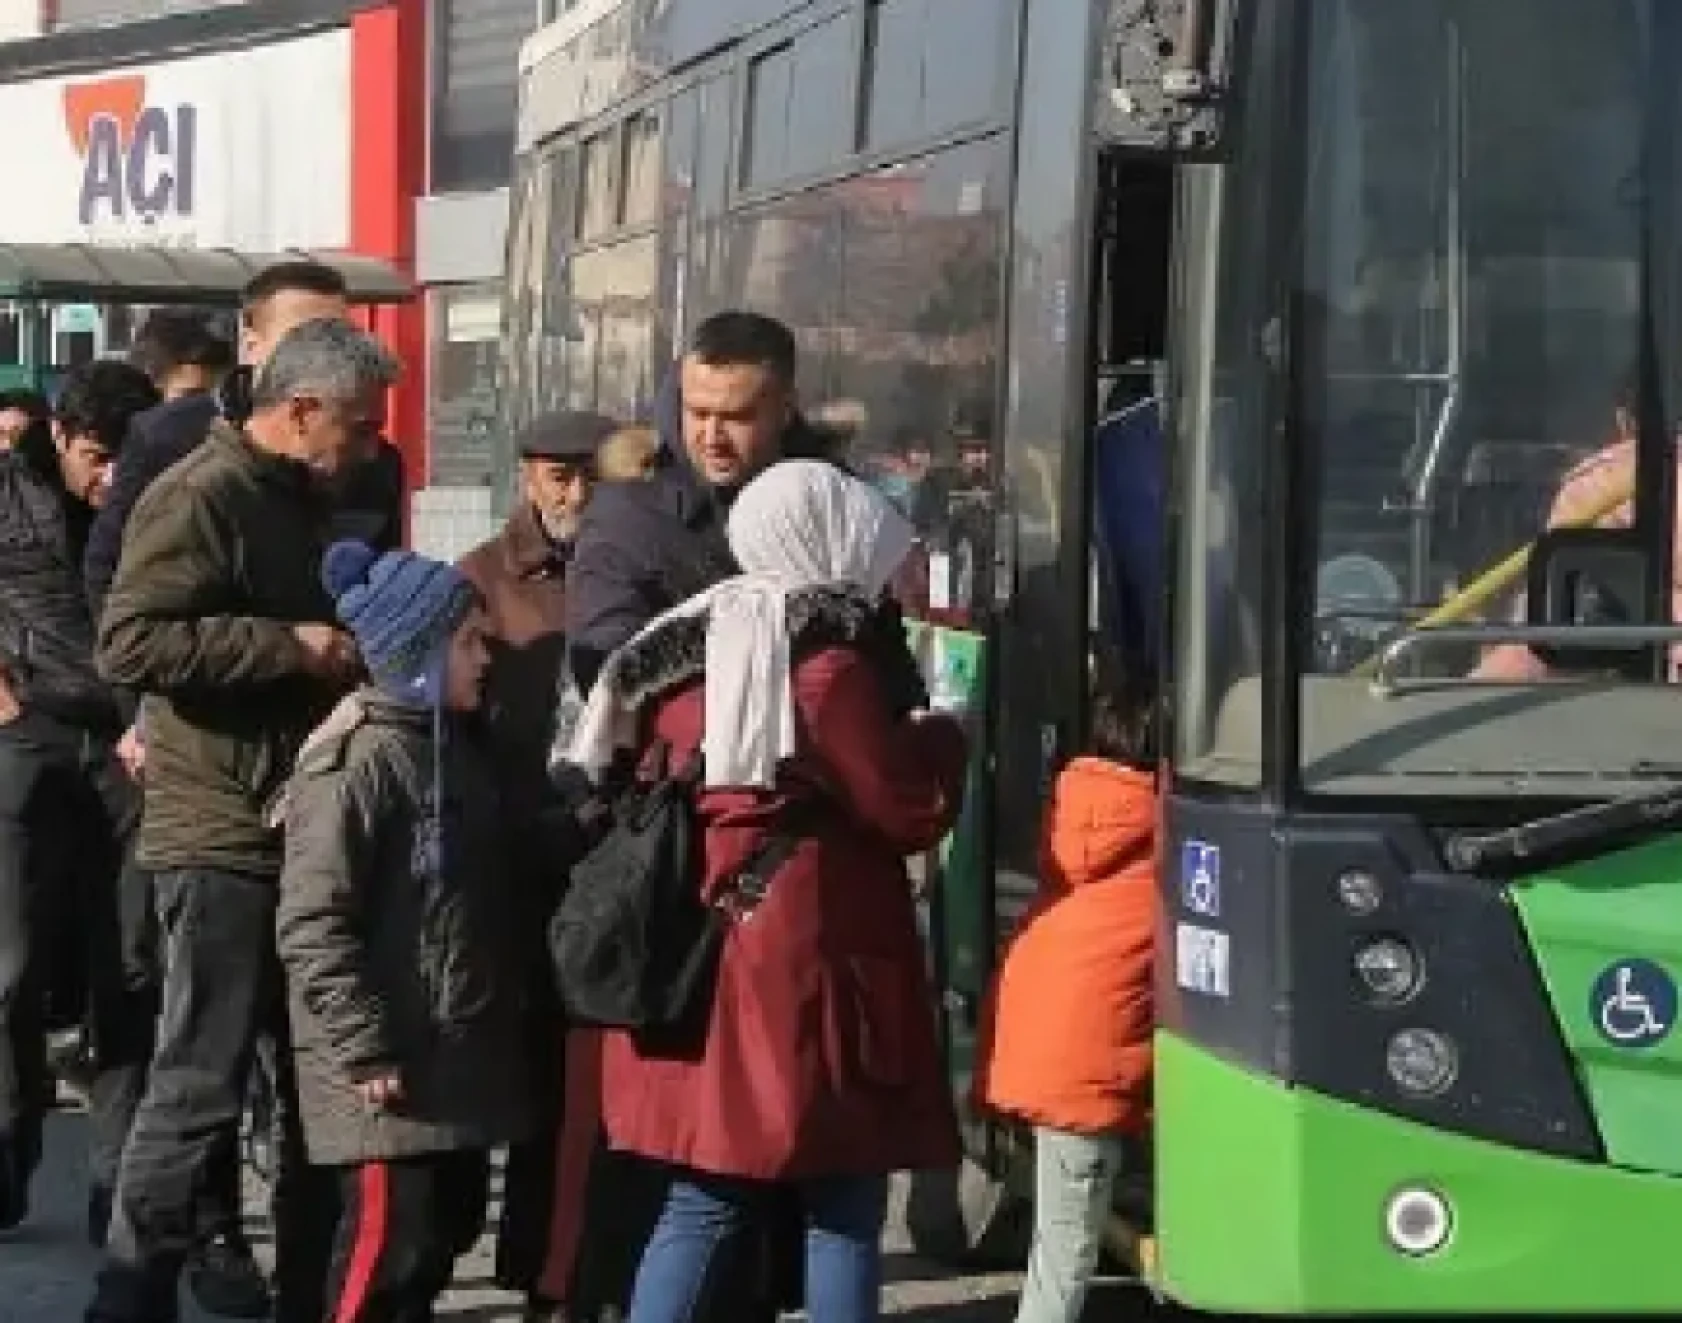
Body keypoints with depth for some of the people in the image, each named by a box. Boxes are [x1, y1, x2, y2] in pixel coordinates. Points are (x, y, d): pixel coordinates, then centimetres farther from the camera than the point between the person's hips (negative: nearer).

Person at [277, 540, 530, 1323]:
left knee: (450, 1227, 14)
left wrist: (506, 1014, 16)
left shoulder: (458, 749, 15)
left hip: (461, 1051, 9)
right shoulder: (355, 762, -14)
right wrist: (363, 1048, -21)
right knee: (390, 1237, -8)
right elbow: (312, 925, -19)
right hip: (390, 1069, -9)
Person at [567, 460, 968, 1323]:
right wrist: (940, 737, 7)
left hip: (703, 961, 7)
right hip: (811, 961, -7)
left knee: (702, 1203, 11)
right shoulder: (830, 659, -12)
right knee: (842, 1210, 1)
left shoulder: (690, 651, 10)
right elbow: (908, 810, -10)